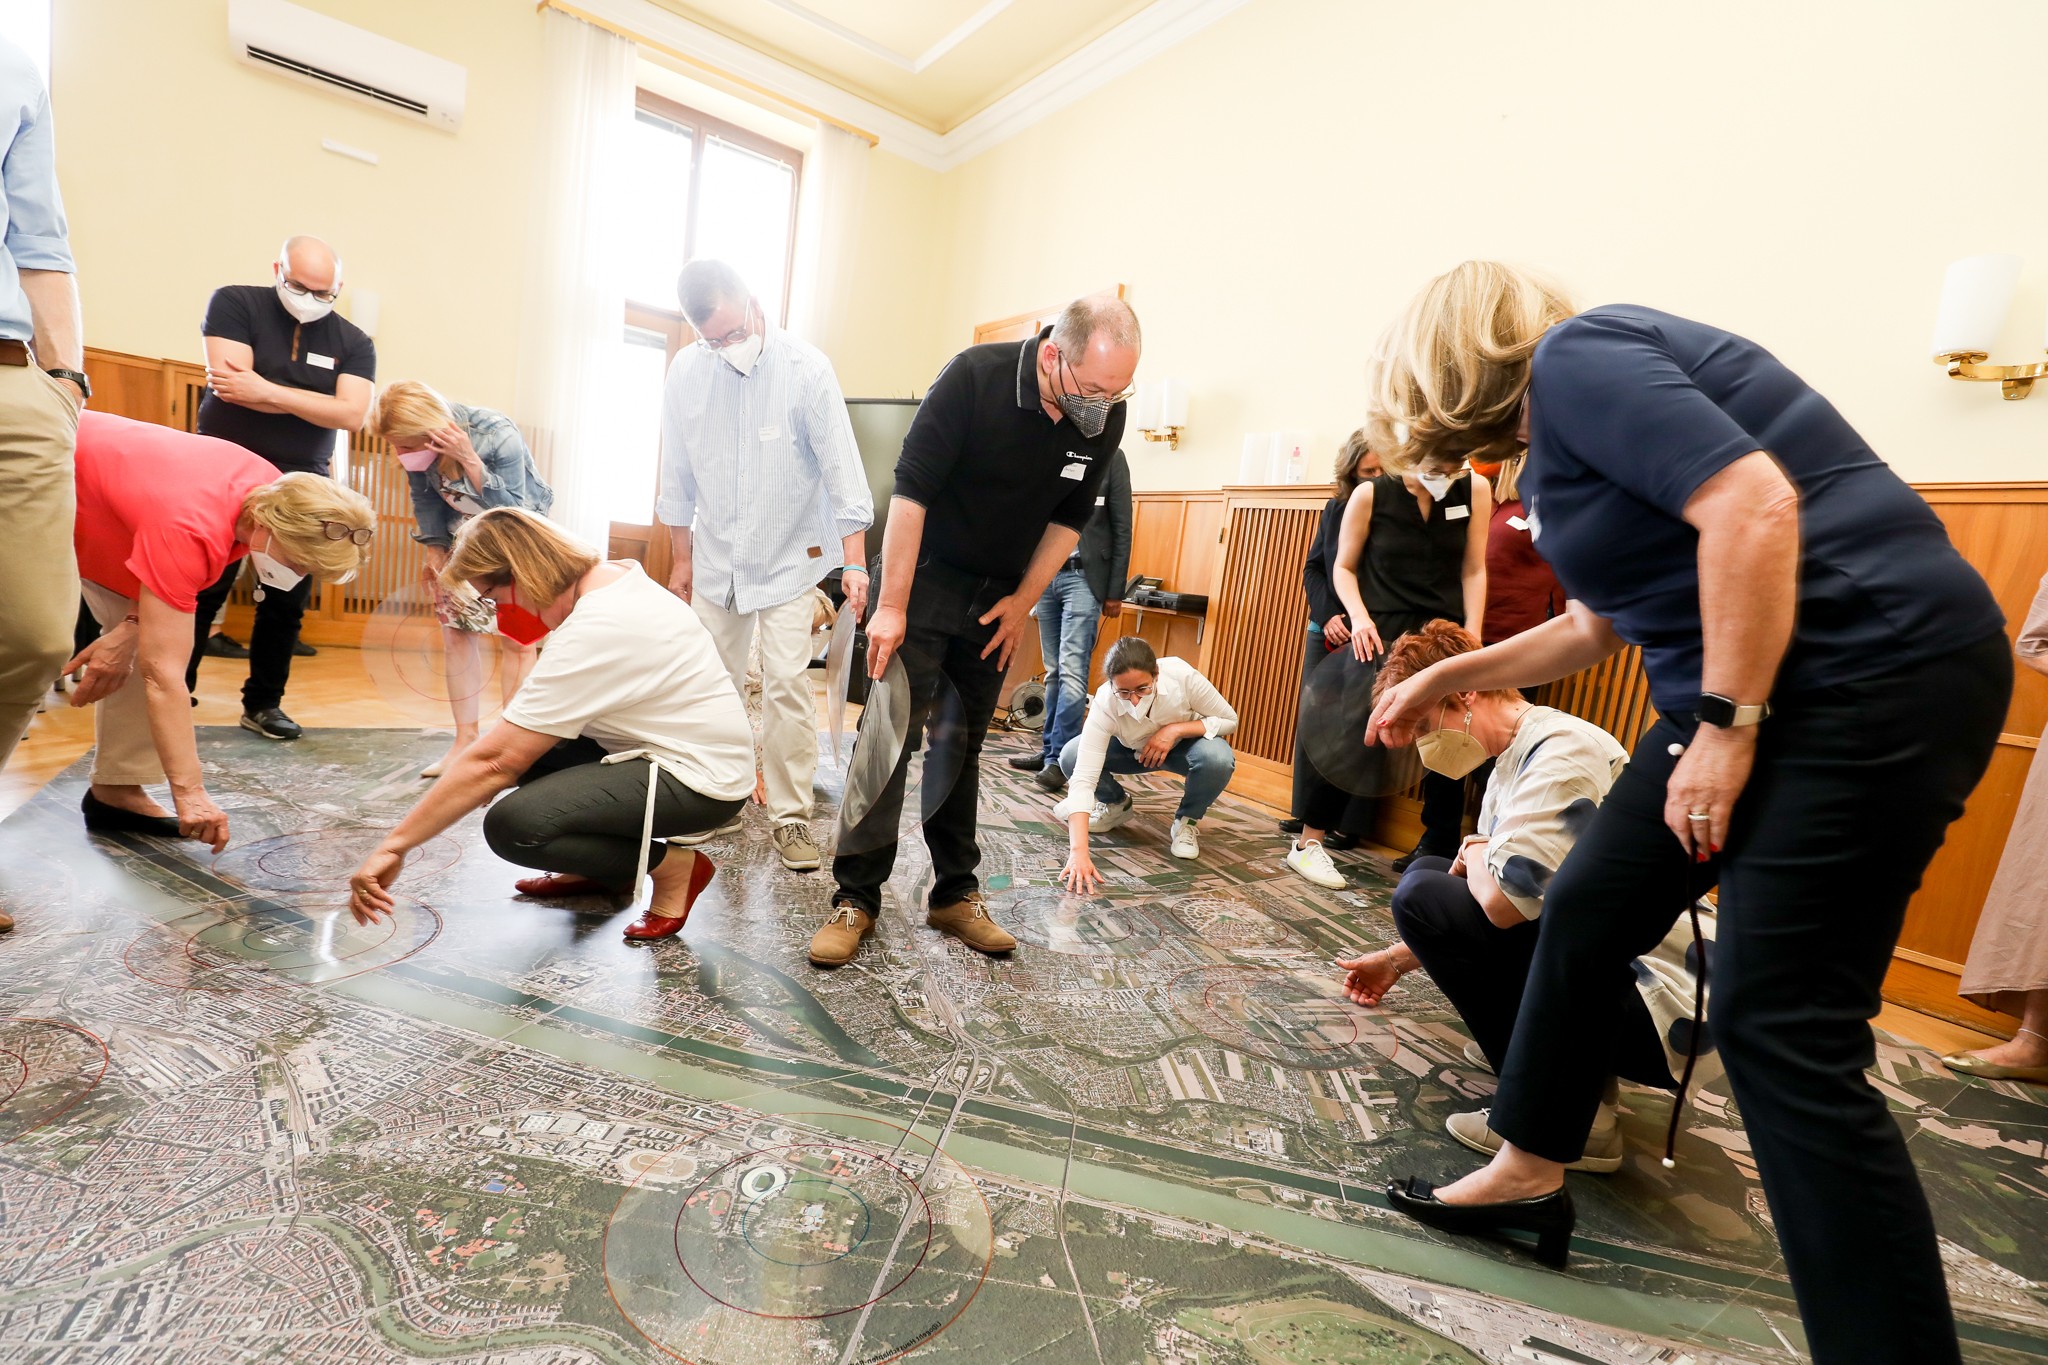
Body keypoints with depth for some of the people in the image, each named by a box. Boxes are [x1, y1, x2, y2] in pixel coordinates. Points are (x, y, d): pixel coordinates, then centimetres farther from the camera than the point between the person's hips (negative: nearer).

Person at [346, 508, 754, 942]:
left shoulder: (592, 634, -24)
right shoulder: (612, 574, 4)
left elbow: (493, 764, -23)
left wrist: (393, 846, -15)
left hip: (699, 778, -10)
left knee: (511, 826, -21)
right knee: (522, 737, 12)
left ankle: (674, 867, -2)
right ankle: (597, 869, 20)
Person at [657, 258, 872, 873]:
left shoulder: (806, 367, -13)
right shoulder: (685, 372, -2)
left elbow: (841, 466, -14)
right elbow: (677, 474, 7)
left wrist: (855, 562, -20)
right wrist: (681, 559, 10)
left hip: (789, 557, -4)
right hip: (716, 559, 4)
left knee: (787, 683, -10)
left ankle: (790, 815, 1)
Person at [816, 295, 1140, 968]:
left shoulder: (1104, 419, -9)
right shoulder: (975, 375, -22)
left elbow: (1069, 519, 4)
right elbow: (911, 489, -20)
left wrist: (1023, 601, 0)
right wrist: (890, 606, -20)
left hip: (999, 598, 4)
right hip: (923, 578, -4)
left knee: (962, 748, 9)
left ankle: (955, 894, 20)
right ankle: (856, 897, 5)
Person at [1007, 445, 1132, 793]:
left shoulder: (1110, 457, 0)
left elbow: (1121, 528, -1)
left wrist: (1115, 591, -4)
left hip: (1084, 577, -4)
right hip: (1045, 574, 4)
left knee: (1072, 670, -10)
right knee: (1054, 671, 9)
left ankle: (1059, 758, -5)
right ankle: (1048, 749, 17)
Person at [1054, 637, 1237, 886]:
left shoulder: (1182, 675, -35)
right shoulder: (1104, 704, -36)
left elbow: (1229, 720, -19)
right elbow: (1083, 779, -42)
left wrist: (1175, 730, -35)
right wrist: (1078, 852, -53)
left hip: (1184, 744, 0)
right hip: (1133, 750, 0)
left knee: (1218, 759, -34)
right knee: (1070, 757, -25)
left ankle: (1186, 821, -3)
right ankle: (1116, 804, 7)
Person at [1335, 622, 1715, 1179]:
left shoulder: (1564, 750, -21)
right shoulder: (1513, 761, 9)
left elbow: (1502, 899, -32)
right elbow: (1501, 894, 19)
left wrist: (1476, 850, -8)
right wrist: (1396, 960, 23)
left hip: (1661, 1008, -9)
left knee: (1424, 895, -21)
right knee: (1427, 873, 9)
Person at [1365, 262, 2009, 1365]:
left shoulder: (1575, 355, -10)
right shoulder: (1564, 422, 18)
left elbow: (1753, 503, -24)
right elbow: (1598, 625, 26)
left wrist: (1724, 727, -20)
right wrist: (1445, 679, 33)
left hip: (1873, 674, -10)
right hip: (1748, 686, 10)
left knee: (1781, 1028, -9)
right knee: (1588, 910, 12)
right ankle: (1532, 1171, 28)